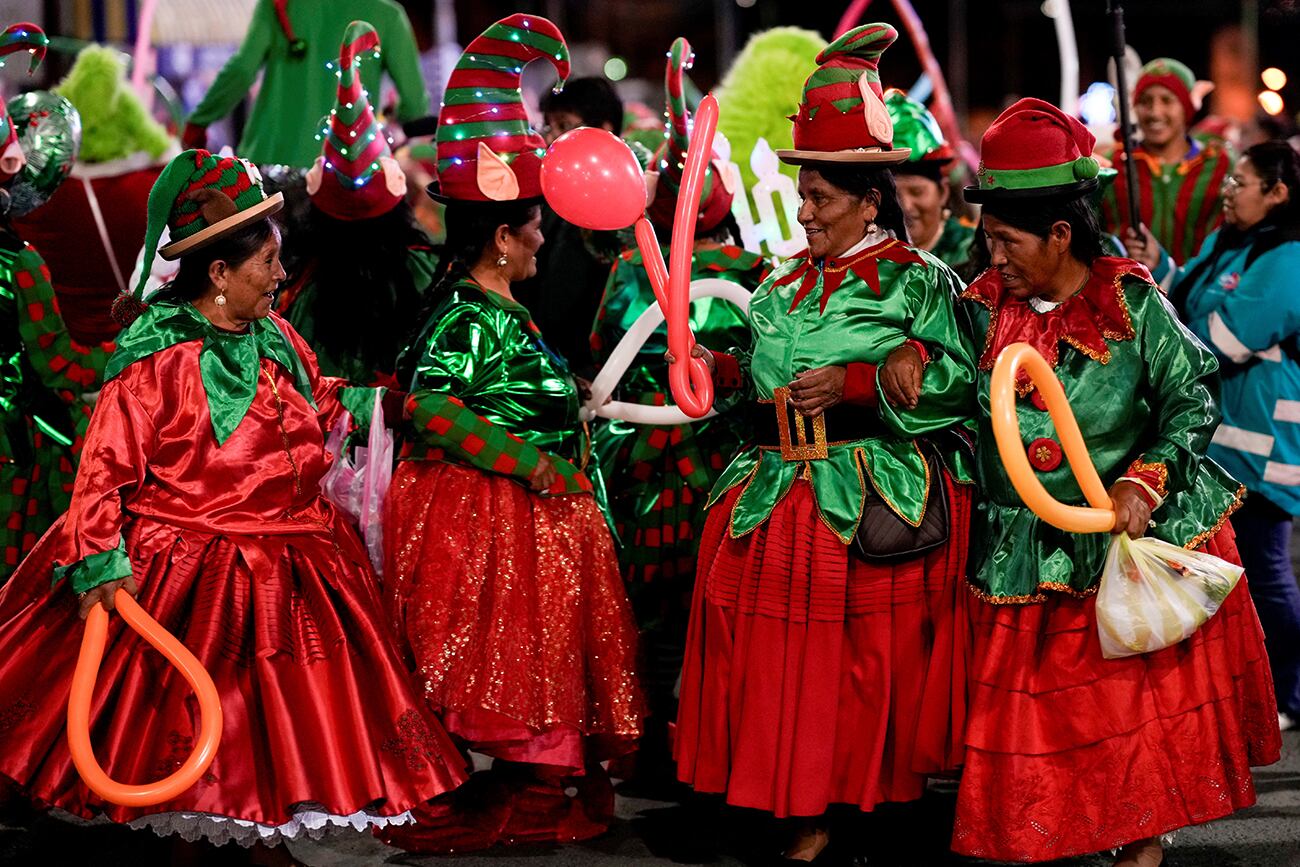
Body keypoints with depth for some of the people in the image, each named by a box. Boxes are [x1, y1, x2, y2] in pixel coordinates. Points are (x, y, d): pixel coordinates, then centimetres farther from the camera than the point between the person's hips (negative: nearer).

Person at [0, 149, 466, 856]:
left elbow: (317, 404, 23)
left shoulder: (272, 335, 5)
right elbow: (106, 463, -17)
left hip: (286, 560, 7)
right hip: (184, 567, -7)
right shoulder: (158, 356, -17)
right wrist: (101, 562, -24)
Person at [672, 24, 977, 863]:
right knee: (786, 655, 2)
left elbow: (962, 381, -13)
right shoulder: (785, 286, 16)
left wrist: (855, 383, -19)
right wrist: (724, 368, 3)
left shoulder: (916, 280, -4)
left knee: (868, 659, -3)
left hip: (878, 504, -6)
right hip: (783, 497, 6)